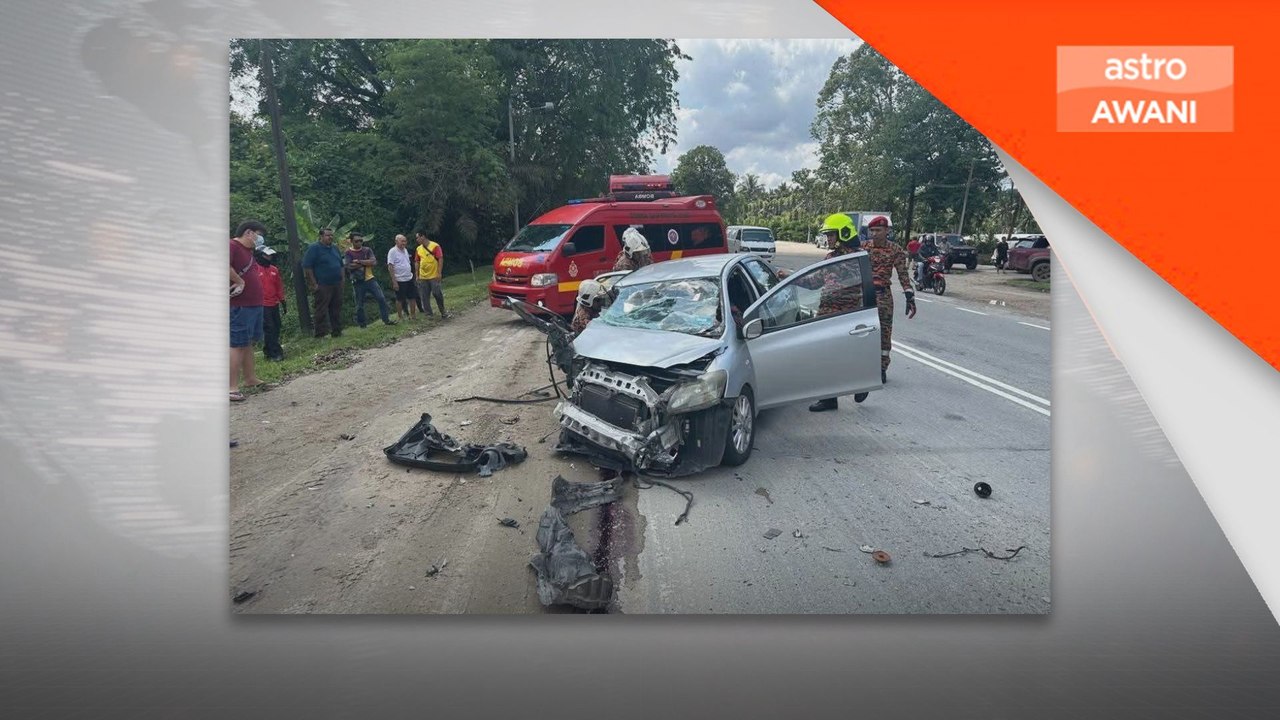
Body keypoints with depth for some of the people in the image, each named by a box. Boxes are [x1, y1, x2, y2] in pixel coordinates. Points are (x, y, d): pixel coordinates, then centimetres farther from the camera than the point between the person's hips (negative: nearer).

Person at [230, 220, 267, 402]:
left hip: (254, 304, 10)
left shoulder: (247, 250, 18)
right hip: (240, 306, -10)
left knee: (248, 343, 18)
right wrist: (239, 282, -21)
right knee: (237, 345, -9)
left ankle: (250, 379, 29)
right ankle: (233, 388, -8)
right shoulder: (232, 247, -13)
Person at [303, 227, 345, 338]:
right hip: (322, 286, -7)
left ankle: (337, 332, 18)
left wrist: (342, 279, 12)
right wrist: (314, 284, -15)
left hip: (337, 285, 7)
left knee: (336, 310, 11)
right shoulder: (314, 249, -6)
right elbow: (307, 267, -12)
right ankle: (320, 334, -4)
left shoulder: (335, 249, 16)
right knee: (321, 312, -6)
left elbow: (341, 265, 24)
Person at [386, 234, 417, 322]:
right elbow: (390, 267, -15)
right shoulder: (392, 251, -12)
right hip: (399, 281, -7)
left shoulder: (405, 250, 11)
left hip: (409, 279, 7)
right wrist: (394, 281, -19)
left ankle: (413, 315, 21)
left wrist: (411, 274, 15)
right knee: (400, 300, 3)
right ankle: (400, 317, 11)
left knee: (412, 297, 10)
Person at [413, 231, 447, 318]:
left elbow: (440, 259, -10)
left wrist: (439, 273, -15)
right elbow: (417, 262, 13)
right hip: (423, 277, 5)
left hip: (434, 276, -5)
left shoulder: (435, 246, -8)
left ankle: (443, 312, 14)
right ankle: (428, 314, 13)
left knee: (437, 294, -3)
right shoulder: (419, 249, 8)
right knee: (424, 296, 5)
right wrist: (417, 275, 9)